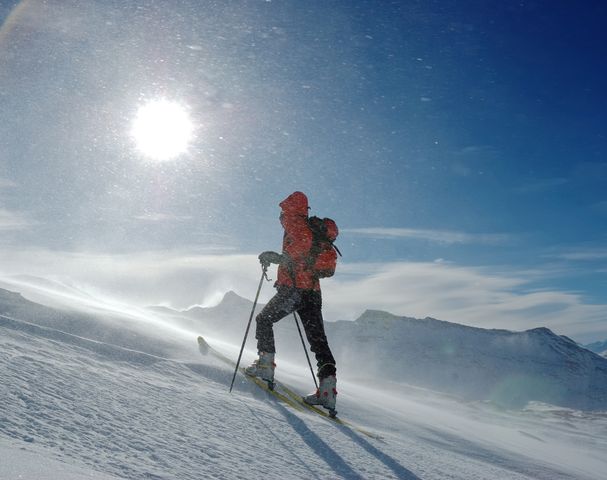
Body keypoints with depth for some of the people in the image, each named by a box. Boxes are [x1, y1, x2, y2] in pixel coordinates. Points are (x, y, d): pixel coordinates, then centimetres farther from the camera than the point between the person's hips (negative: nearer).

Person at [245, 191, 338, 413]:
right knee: (318, 339, 4)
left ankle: (265, 365, 8)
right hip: (313, 292, 8)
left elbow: (305, 241, -22)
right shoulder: (312, 228, 24)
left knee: (263, 319, 12)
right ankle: (327, 388, -2)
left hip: (293, 289, -8)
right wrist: (279, 258, 32)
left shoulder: (294, 221, -2)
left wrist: (281, 257, -18)